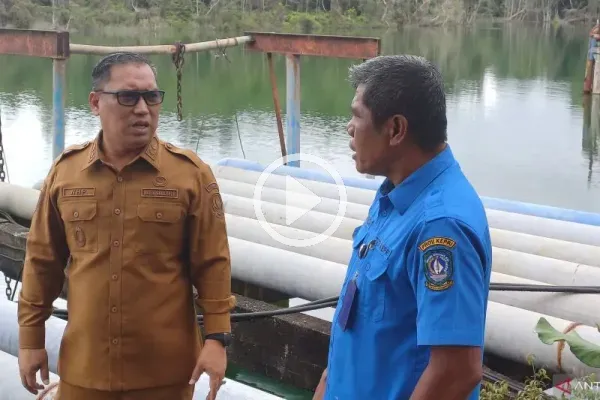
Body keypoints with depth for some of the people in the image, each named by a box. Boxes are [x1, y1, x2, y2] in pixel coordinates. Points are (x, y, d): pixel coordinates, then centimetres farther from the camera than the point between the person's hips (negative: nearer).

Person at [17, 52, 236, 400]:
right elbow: (43, 262, 7)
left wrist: (217, 337, -8)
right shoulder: (65, 171, 1)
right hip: (84, 368, 2)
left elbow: (213, 264, -4)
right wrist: (31, 338, 8)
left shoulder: (191, 173, -5)